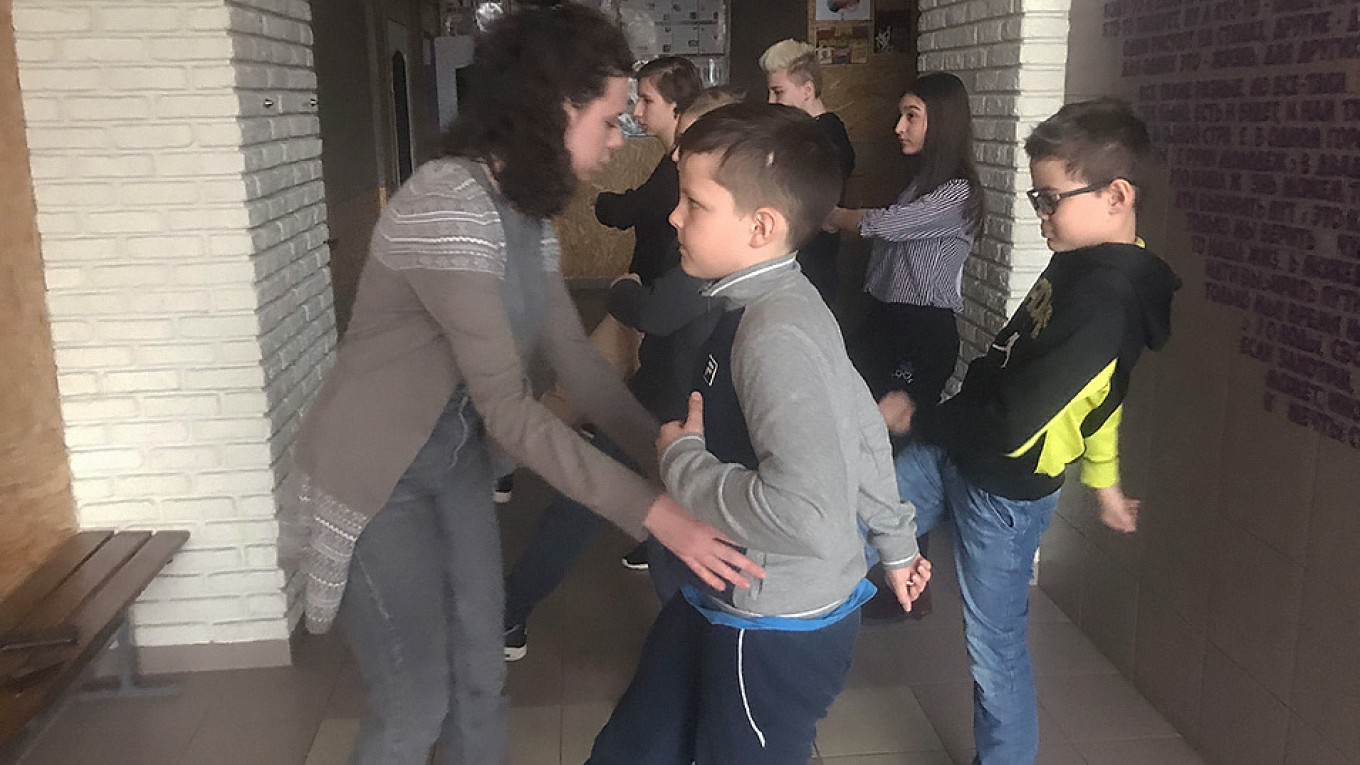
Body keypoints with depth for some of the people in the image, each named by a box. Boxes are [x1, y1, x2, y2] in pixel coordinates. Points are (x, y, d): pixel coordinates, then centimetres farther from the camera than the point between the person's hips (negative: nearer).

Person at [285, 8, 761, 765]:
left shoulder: (531, 213, 0)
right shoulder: (447, 206, -29)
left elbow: (576, 359, 1)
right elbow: (509, 410, -31)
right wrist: (653, 510, -34)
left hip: (457, 460, 8)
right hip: (374, 476, -8)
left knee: (481, 676, 15)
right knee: (415, 700, 4)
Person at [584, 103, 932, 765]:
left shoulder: (777, 335, -28)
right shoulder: (778, 308, 1)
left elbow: (807, 515, -41)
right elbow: (865, 431, 12)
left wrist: (683, 460, -25)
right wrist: (896, 542, 25)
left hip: (777, 631, -9)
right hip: (725, 599, 9)